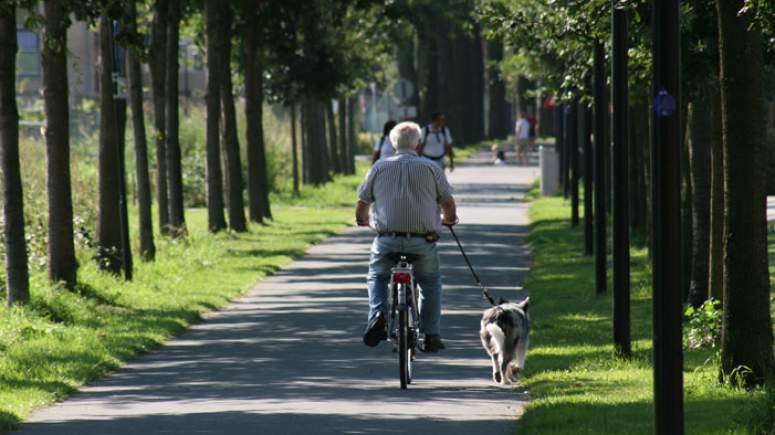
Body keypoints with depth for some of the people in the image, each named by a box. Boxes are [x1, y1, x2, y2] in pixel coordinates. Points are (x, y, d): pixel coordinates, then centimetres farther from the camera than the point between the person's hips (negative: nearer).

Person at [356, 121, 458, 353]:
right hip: (423, 242, -1)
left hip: (387, 240, 1)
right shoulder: (431, 168, 4)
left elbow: (360, 212, 12)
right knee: (430, 282, 21)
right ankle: (430, 335, 13)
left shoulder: (379, 168, 7)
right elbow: (449, 208, 8)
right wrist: (447, 219, 32)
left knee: (377, 277, 24)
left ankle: (377, 313, -2)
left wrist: (365, 220, 35)